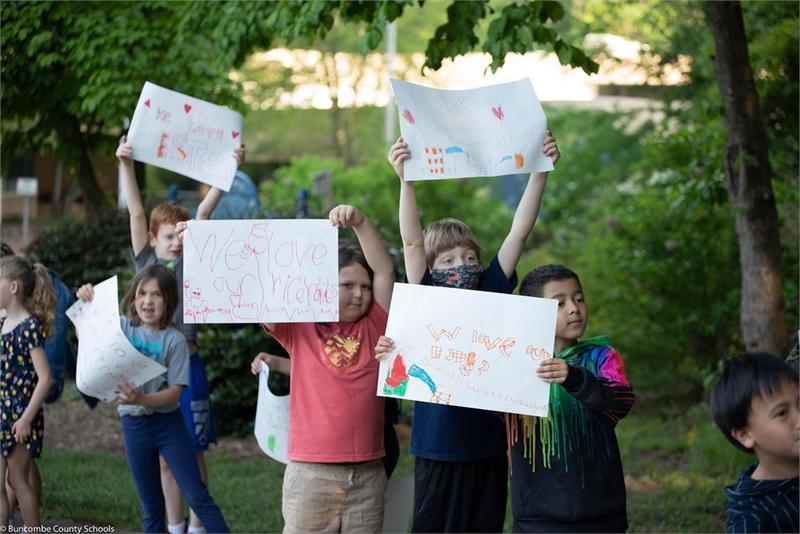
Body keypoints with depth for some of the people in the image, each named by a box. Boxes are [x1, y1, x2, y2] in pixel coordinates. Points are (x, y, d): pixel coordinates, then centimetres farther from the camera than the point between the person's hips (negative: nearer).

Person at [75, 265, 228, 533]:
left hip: (168, 423, -3)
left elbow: (175, 391, -12)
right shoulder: (122, 327, -1)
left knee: (197, 497, -5)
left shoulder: (174, 339, -10)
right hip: (133, 425, 3)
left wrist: (143, 399, -28)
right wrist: (86, 304, -12)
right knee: (151, 506, 12)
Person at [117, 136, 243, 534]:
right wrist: (126, 164, -11)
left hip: (185, 363, -2)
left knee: (193, 452, 2)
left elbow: (205, 210, -4)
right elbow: (135, 211, -2)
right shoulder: (146, 261, 6)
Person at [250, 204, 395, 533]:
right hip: (311, 473, -2)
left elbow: (385, 270, -2)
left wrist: (360, 222, -14)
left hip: (368, 474, 2)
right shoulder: (300, 327, 3)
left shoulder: (374, 326, 6)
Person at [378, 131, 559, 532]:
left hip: (488, 446, 2)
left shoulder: (492, 292, 5)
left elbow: (519, 232, 0)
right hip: (437, 449, -2)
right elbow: (412, 242, -12)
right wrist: (405, 180, -23)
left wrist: (540, 171, -7)